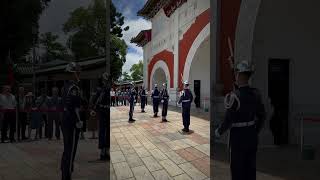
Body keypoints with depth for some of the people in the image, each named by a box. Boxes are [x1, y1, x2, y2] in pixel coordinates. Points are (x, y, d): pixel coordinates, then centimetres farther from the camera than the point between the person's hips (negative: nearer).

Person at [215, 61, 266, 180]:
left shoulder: (234, 95, -22)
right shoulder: (255, 94, -1)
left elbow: (228, 120, -21)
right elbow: (262, 116, 8)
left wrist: (218, 132, -3)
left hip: (238, 135, -6)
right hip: (252, 134, 7)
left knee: (237, 167, 8)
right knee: (250, 166, 18)